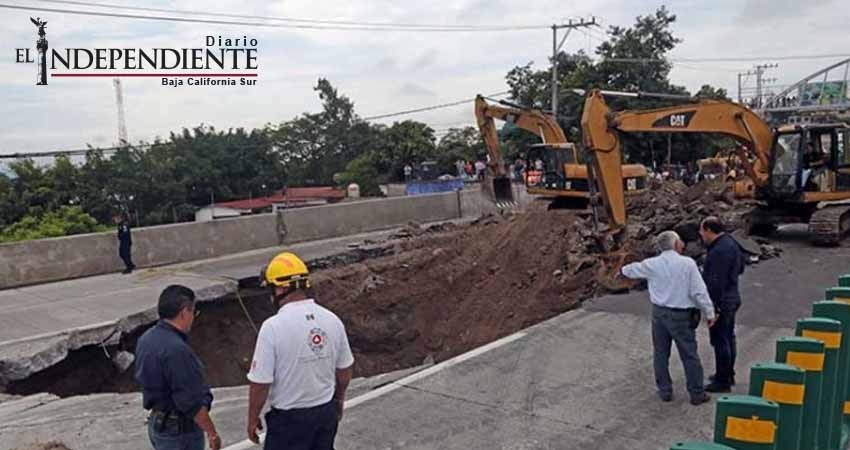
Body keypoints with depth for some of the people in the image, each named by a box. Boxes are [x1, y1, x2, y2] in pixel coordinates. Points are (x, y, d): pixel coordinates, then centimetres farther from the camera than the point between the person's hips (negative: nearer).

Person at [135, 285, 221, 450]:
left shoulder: (146, 339, 3)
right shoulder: (176, 350, -27)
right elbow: (191, 402, -25)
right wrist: (212, 433, -16)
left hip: (157, 422, 9)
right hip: (179, 430, -9)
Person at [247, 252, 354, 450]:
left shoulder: (273, 326, -22)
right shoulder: (332, 320, -5)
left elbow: (260, 382, -18)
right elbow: (344, 369, 5)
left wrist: (253, 418, -3)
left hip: (290, 418, -5)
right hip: (327, 411, 5)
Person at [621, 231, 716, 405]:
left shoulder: (651, 264, -1)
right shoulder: (687, 263, -12)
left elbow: (633, 269, 19)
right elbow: (699, 291, -12)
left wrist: (623, 270, 42)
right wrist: (709, 313, -1)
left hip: (659, 313, 4)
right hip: (681, 315, -3)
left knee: (660, 353, 14)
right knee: (689, 355, 7)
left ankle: (665, 391, 24)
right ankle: (697, 394, 15)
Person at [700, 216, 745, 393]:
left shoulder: (719, 251, -25)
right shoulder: (731, 243, 8)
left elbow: (716, 282, -26)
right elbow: (740, 268, 21)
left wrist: (712, 307, -22)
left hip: (721, 302, -11)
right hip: (731, 299, 11)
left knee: (720, 341, -1)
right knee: (728, 338, 20)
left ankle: (722, 381, 8)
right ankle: (728, 374, 34)